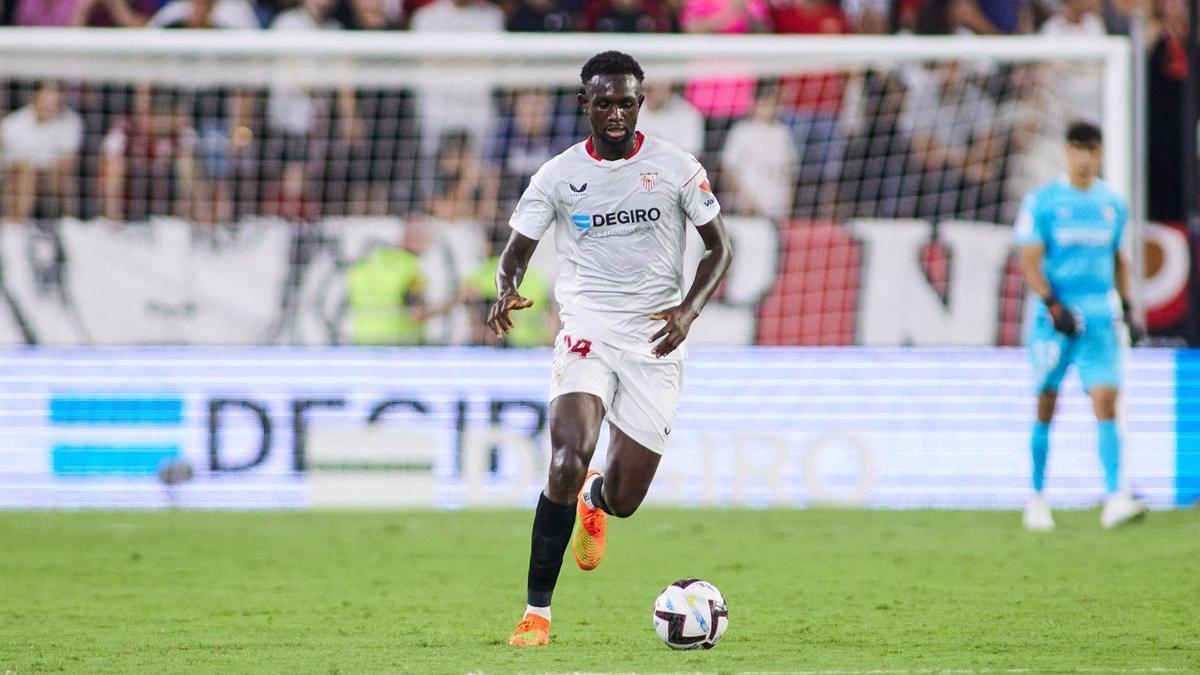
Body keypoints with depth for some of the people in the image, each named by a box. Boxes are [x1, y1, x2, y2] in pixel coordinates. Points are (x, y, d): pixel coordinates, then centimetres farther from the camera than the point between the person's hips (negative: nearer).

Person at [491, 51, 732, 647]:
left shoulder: (676, 168, -1)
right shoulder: (558, 176, 1)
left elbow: (719, 247, 6)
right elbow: (515, 252, 5)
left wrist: (688, 310, -12)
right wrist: (506, 294, -19)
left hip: (655, 341, 1)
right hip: (587, 329, -1)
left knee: (624, 498, 0)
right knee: (569, 457, -26)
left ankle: (593, 501, 43)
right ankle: (536, 612, -16)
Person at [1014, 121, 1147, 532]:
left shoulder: (1113, 204, 11)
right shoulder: (1041, 202, -2)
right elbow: (1030, 261, -7)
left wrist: (1126, 304, 14)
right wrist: (1053, 306, -19)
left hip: (1100, 317, 2)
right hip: (1053, 316, -2)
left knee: (1106, 402, -11)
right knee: (1046, 407, 4)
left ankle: (1114, 501, -20)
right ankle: (1037, 500, 17)